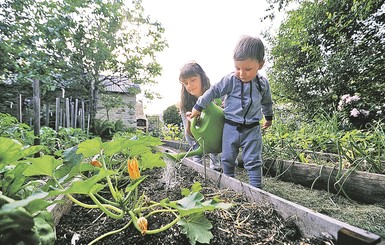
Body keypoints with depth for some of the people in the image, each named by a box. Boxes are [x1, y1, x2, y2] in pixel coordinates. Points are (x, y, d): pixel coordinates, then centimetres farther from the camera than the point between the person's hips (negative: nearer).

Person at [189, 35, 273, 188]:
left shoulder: (263, 83, -1)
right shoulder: (230, 80, -12)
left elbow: (267, 102, 17)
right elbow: (213, 92, -6)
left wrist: (269, 117, 30)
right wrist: (198, 107, -2)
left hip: (252, 129, 1)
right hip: (231, 127, 0)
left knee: (253, 161, 3)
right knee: (227, 159, 10)